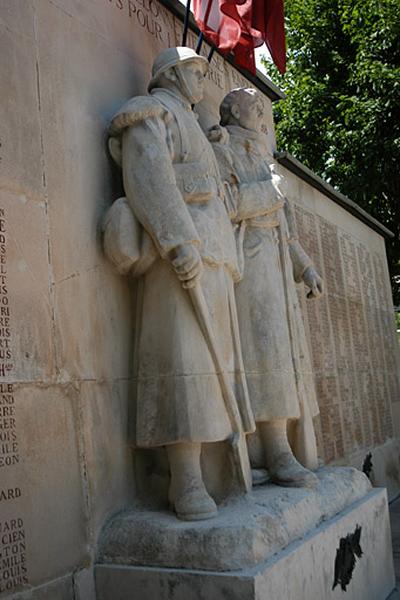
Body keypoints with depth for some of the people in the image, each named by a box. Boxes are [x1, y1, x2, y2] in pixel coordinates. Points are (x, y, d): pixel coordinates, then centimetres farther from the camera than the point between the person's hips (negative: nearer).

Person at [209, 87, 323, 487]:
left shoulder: (257, 156, 30)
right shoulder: (219, 147, 3)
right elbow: (219, 203, -15)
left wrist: (305, 266, 18)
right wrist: (269, 192, -4)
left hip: (272, 261, 9)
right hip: (244, 256, -9)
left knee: (283, 346, 2)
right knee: (265, 345, -18)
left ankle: (278, 448, 4)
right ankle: (278, 455, -20)